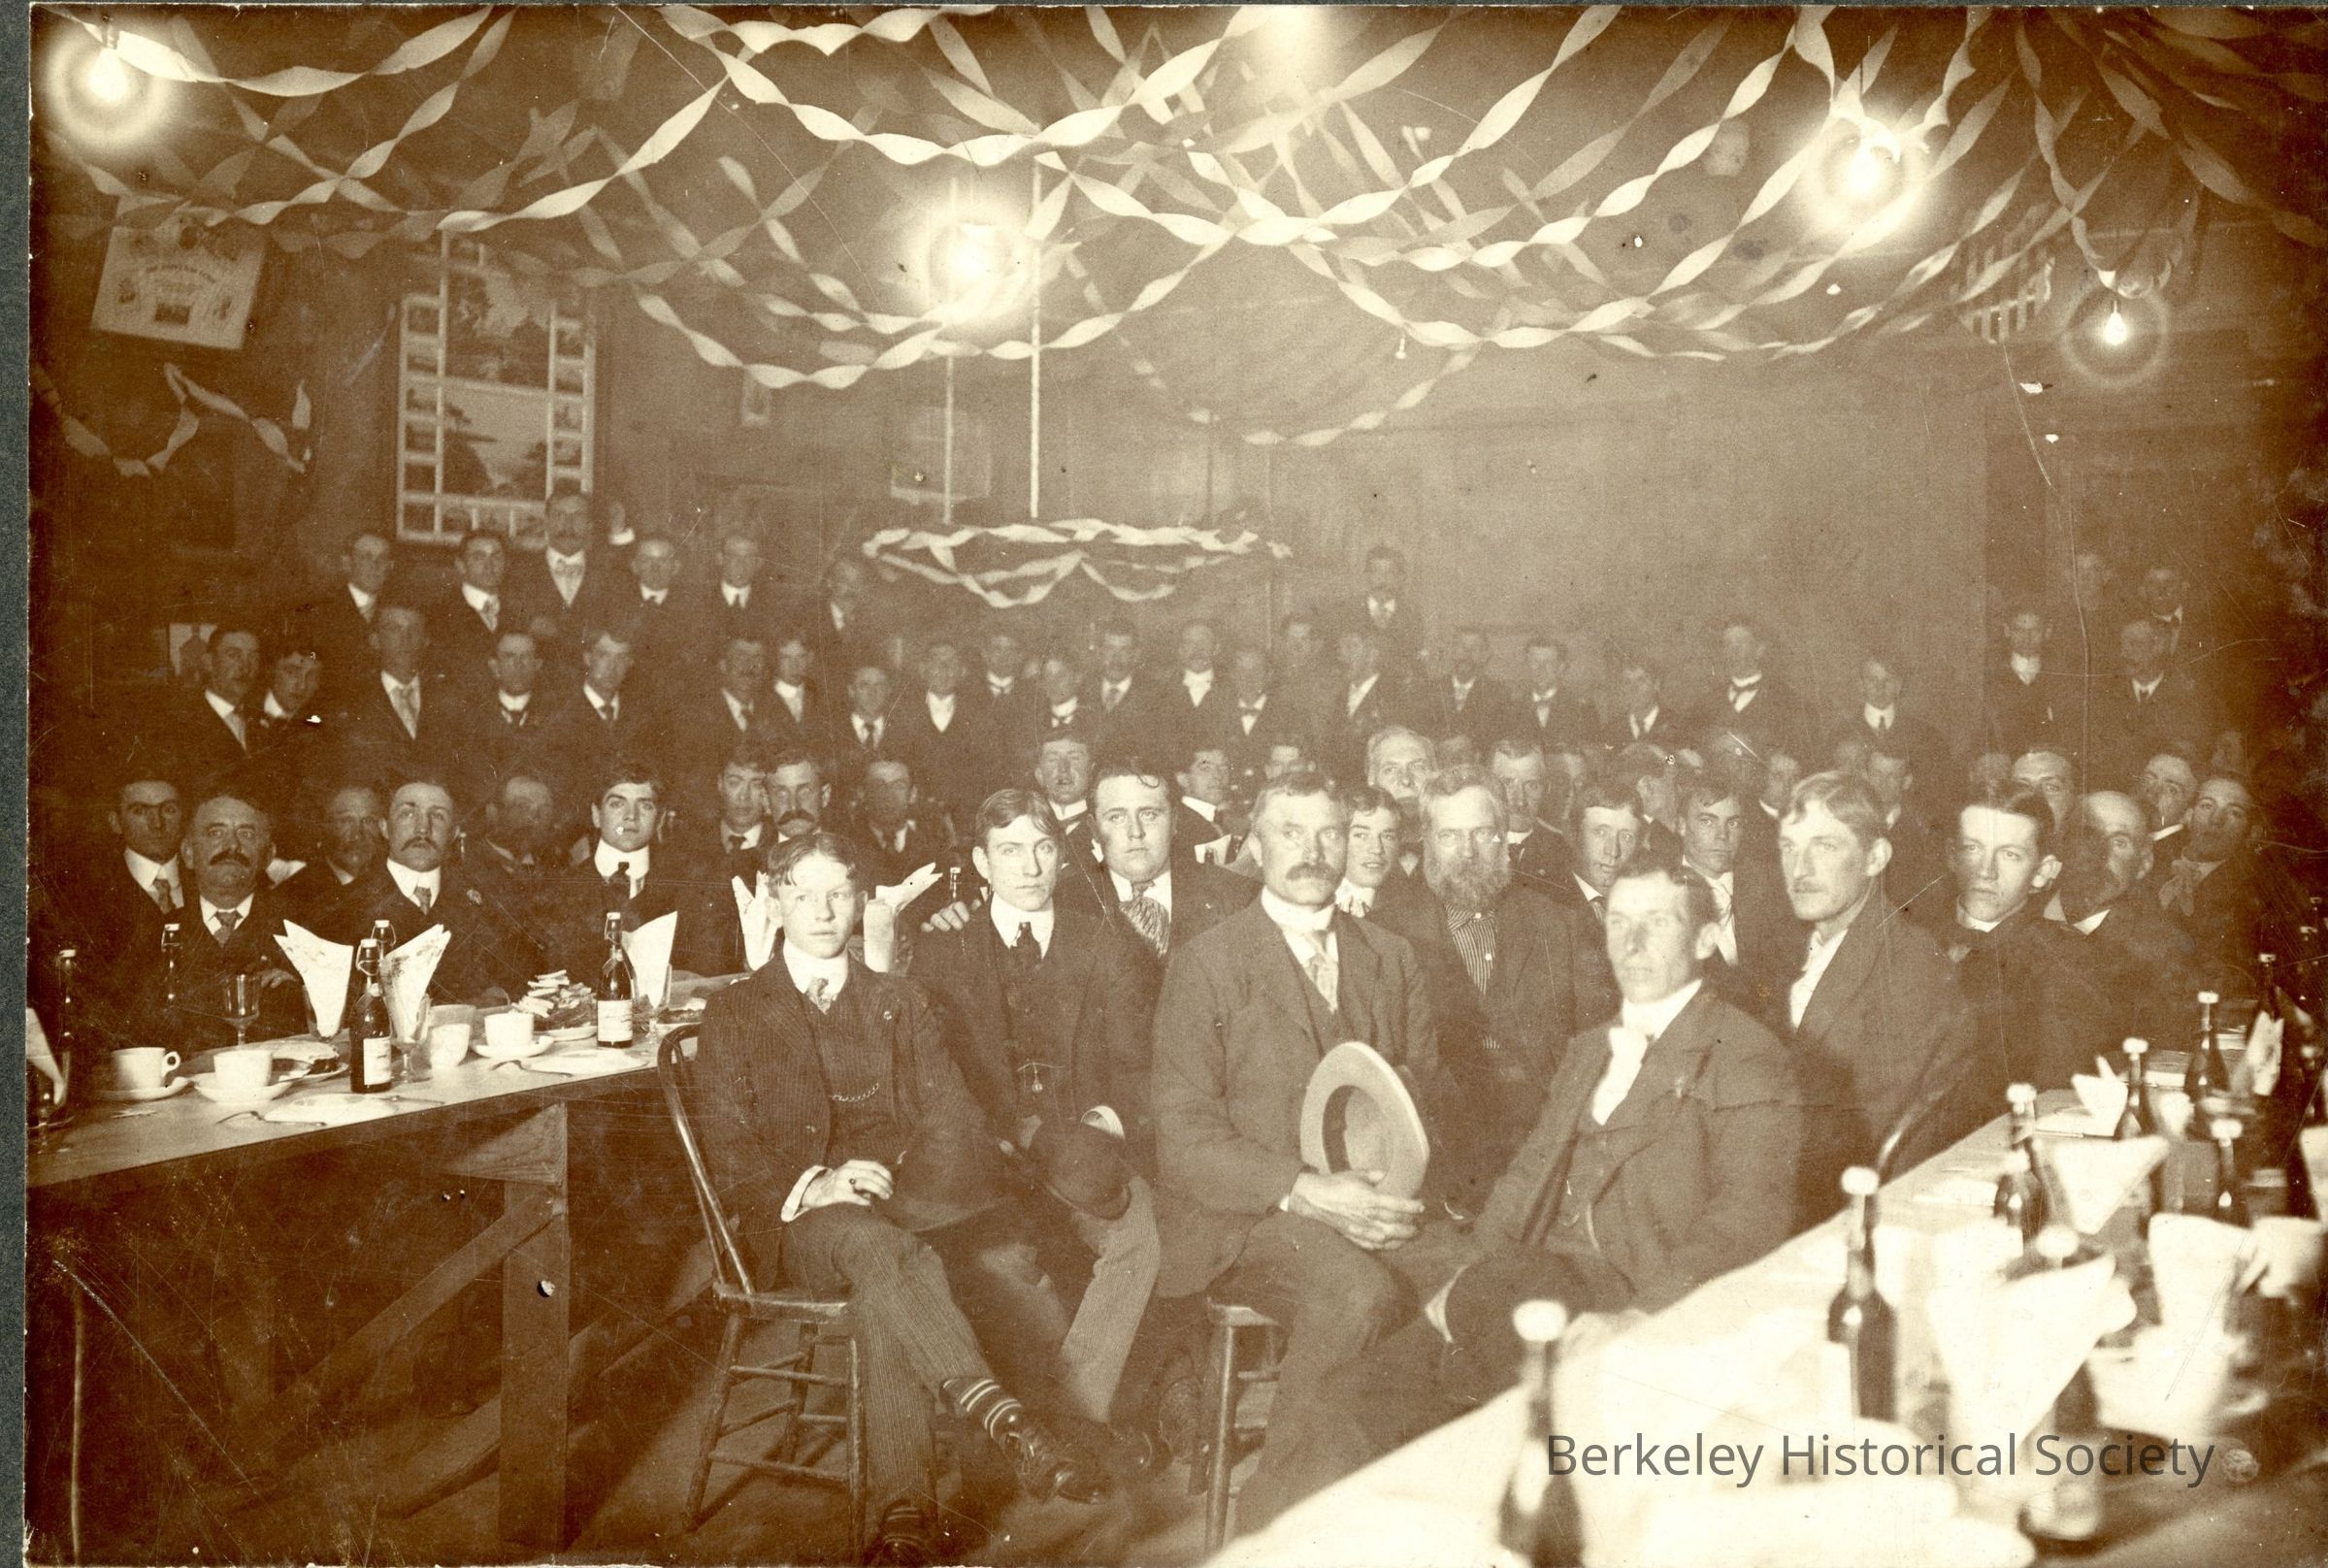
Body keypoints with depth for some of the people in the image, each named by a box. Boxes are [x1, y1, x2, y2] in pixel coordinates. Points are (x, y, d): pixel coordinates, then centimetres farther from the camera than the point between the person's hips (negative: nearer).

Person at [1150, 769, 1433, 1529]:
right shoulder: (1207, 963, 0)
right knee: (1360, 1294, -33)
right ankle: (1282, 1502, -13)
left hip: (1372, 1204, 4)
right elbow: (1183, 1136, -7)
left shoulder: (1390, 957, 16)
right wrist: (1306, 1192, -20)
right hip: (1247, 1218, -4)